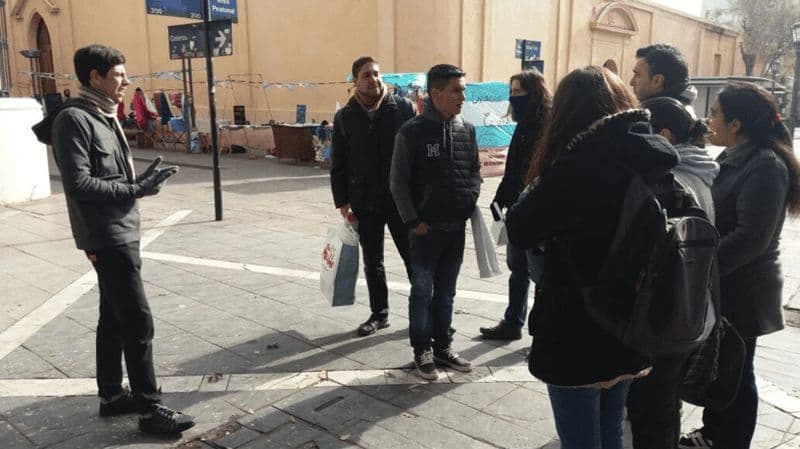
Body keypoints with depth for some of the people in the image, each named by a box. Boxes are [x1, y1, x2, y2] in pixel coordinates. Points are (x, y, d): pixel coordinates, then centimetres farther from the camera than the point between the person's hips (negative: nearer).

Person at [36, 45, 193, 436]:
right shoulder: (74, 119, -15)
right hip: (107, 238, -9)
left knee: (114, 319, 15)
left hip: (123, 233, 9)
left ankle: (111, 395, 27)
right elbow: (79, 184, -21)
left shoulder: (103, 117, 14)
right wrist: (136, 189, -18)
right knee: (138, 321, -6)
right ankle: (150, 408, 4)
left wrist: (140, 181, 3)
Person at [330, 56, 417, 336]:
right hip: (364, 202, 2)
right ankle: (379, 313, 28)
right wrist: (342, 201, 0)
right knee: (372, 262, 13)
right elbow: (338, 164, 5)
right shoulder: (345, 117, 4)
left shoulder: (404, 107, -2)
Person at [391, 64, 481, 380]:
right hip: (426, 228, -4)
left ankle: (442, 346, 26)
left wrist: (470, 199, 2)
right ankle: (422, 351, 18)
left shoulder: (467, 130, 5)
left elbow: (475, 171, 16)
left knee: (446, 291, 14)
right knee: (422, 291, 5)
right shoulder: (412, 131, -9)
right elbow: (398, 181, -7)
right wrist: (412, 220, -10)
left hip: (457, 227, 5)